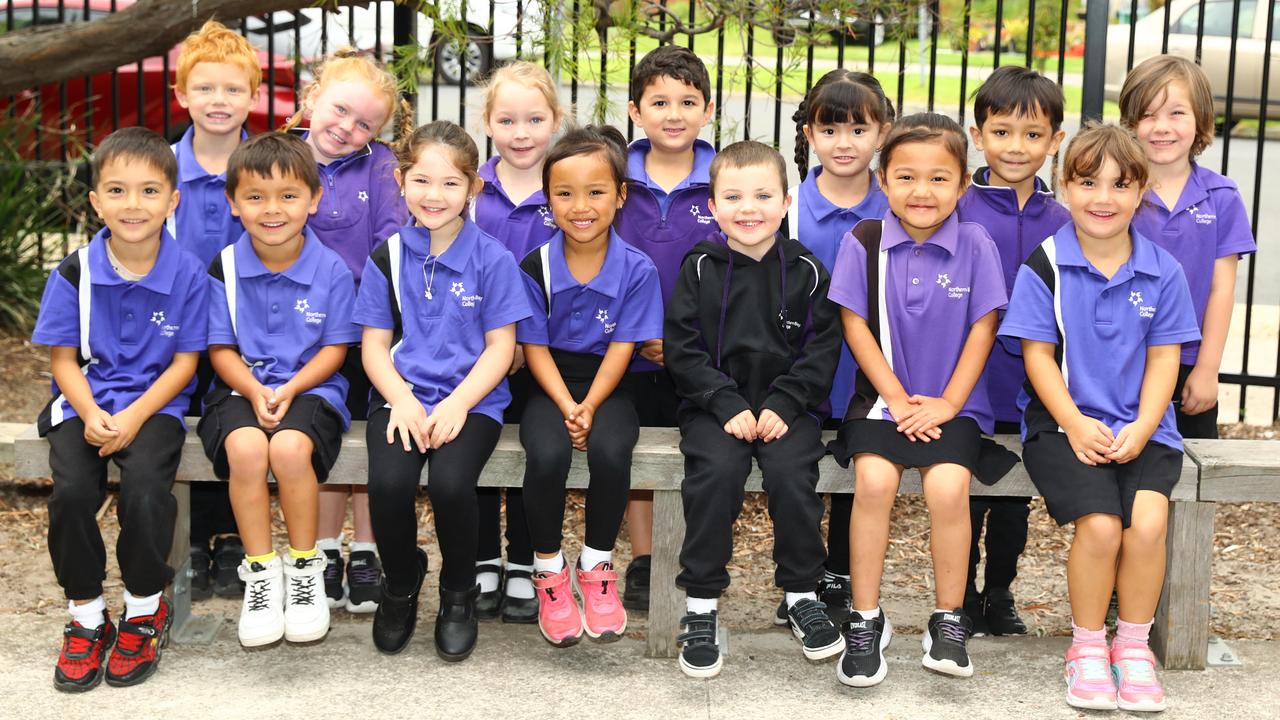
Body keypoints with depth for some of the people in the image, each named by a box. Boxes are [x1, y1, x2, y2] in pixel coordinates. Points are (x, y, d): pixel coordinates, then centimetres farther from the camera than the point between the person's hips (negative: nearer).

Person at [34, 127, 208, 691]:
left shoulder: (187, 274, -6)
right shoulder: (75, 273, -3)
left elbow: (184, 362, -3)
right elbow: (63, 358, 1)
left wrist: (134, 416, -16)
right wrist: (91, 415, -17)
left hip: (155, 404, -1)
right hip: (85, 403, 2)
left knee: (144, 488, -28)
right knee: (71, 491, -24)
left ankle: (145, 608, -2)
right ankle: (86, 616, 0)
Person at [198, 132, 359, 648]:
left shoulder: (331, 270, -2)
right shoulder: (224, 268, 1)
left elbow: (334, 348, 0)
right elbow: (221, 348, 3)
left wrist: (289, 390, -15)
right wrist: (254, 390, -16)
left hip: (310, 388, -1)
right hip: (242, 389, 1)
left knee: (290, 447, -34)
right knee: (245, 447, -33)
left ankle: (305, 567, -10)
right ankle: (260, 571, -13)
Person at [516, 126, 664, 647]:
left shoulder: (637, 270, -4)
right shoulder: (536, 267, -2)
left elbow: (621, 348, -5)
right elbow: (535, 347, -3)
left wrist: (589, 407, -18)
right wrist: (566, 407, -17)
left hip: (607, 387, 0)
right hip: (550, 388, 0)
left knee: (610, 451, -32)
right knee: (547, 455, -31)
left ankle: (597, 566, -8)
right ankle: (548, 568, -7)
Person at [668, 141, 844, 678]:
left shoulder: (805, 271, 3)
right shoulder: (699, 268, 2)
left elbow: (823, 349, 0)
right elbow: (682, 349, -2)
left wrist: (783, 403, -13)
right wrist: (728, 404, -13)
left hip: (788, 405, 0)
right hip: (715, 405, 0)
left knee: (791, 472, -25)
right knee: (716, 470, -27)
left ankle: (801, 593, -3)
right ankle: (702, 603, -14)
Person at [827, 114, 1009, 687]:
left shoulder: (975, 245, -3)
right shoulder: (864, 242, -3)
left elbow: (982, 330, -1)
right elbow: (855, 324, -2)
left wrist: (946, 404, -8)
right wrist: (898, 399, -7)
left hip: (954, 403, 0)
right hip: (882, 396, 0)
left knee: (947, 485, -25)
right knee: (874, 480, -26)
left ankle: (949, 621, -7)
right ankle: (865, 620, -11)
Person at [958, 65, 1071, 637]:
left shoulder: (1061, 221, 2)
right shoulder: (954, 209, -8)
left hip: (1033, 394, 3)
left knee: (1015, 504, 15)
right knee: (966, 499, 9)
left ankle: (999, 596, 32)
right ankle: (962, 598, 26)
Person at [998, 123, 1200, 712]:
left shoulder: (1162, 271, 5)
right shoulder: (1045, 266, -2)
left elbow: (1163, 359, 5)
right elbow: (1038, 355, -2)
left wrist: (1141, 429, -9)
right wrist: (1076, 425, -13)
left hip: (1141, 428, 2)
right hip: (1063, 423, -2)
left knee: (1147, 520, -23)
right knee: (1099, 524, -24)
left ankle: (1133, 646, -1)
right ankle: (1088, 647, -1)